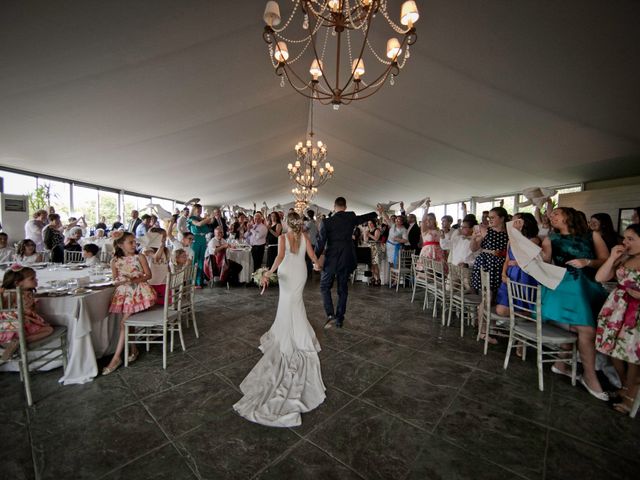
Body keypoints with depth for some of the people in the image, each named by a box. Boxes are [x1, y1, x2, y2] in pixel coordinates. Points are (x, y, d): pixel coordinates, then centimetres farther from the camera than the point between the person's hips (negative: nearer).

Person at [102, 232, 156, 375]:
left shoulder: (140, 257, 1)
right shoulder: (115, 261, 6)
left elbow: (148, 275, -1)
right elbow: (115, 282, 8)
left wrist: (135, 280, -16)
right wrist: (122, 281, -14)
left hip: (139, 292, -3)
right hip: (124, 293, 3)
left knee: (124, 322, -9)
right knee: (126, 322, 1)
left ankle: (116, 357, -2)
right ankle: (133, 350, 20)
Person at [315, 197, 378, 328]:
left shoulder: (326, 222, -10)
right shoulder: (351, 217, -1)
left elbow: (321, 243, -10)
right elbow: (365, 217, 19)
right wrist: (377, 212, 39)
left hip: (331, 260, -3)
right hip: (346, 260, 3)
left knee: (325, 287, 12)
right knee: (343, 289, 13)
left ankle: (331, 315, -2)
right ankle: (339, 319, 20)